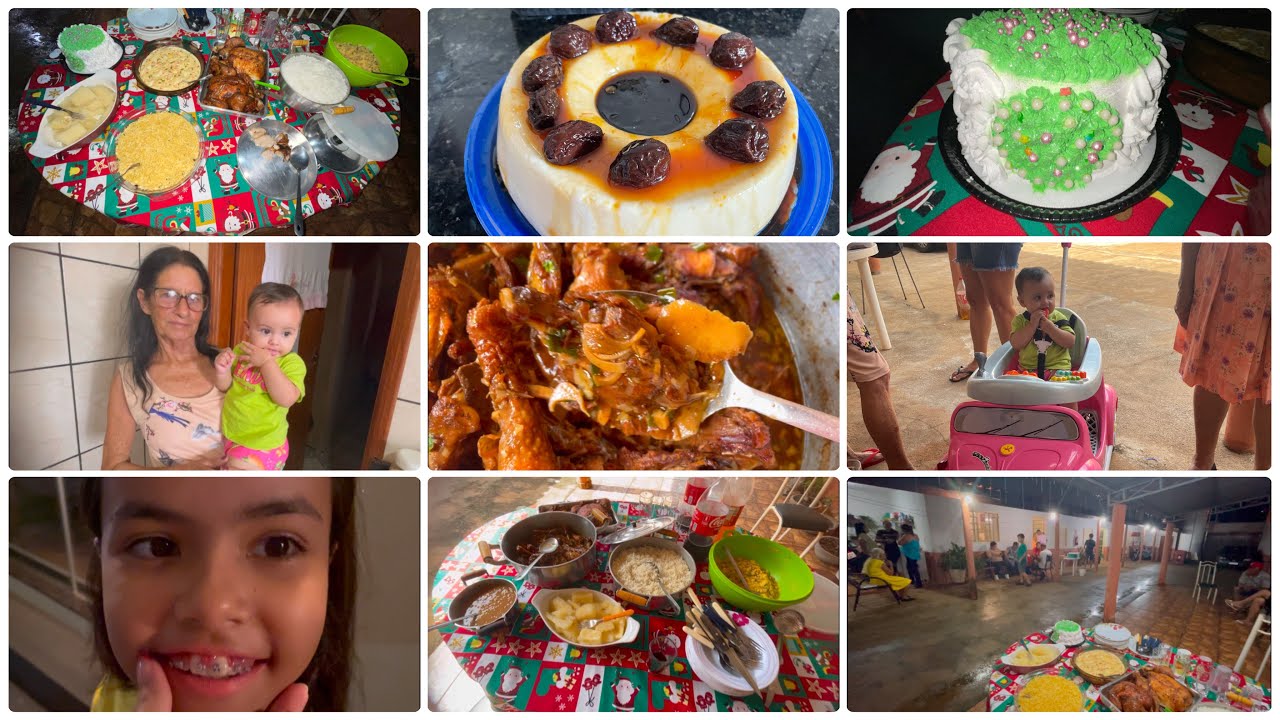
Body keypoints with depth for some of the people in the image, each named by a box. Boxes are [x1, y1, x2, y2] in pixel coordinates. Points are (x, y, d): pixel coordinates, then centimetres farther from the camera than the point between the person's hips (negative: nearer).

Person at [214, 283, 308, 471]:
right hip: (230, 436, 6)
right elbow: (224, 387, 5)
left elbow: (286, 398, -32)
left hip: (261, 446, -6)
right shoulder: (241, 351, -2)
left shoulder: (292, 363, -18)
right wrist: (222, 370, -18)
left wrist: (267, 362, -32)